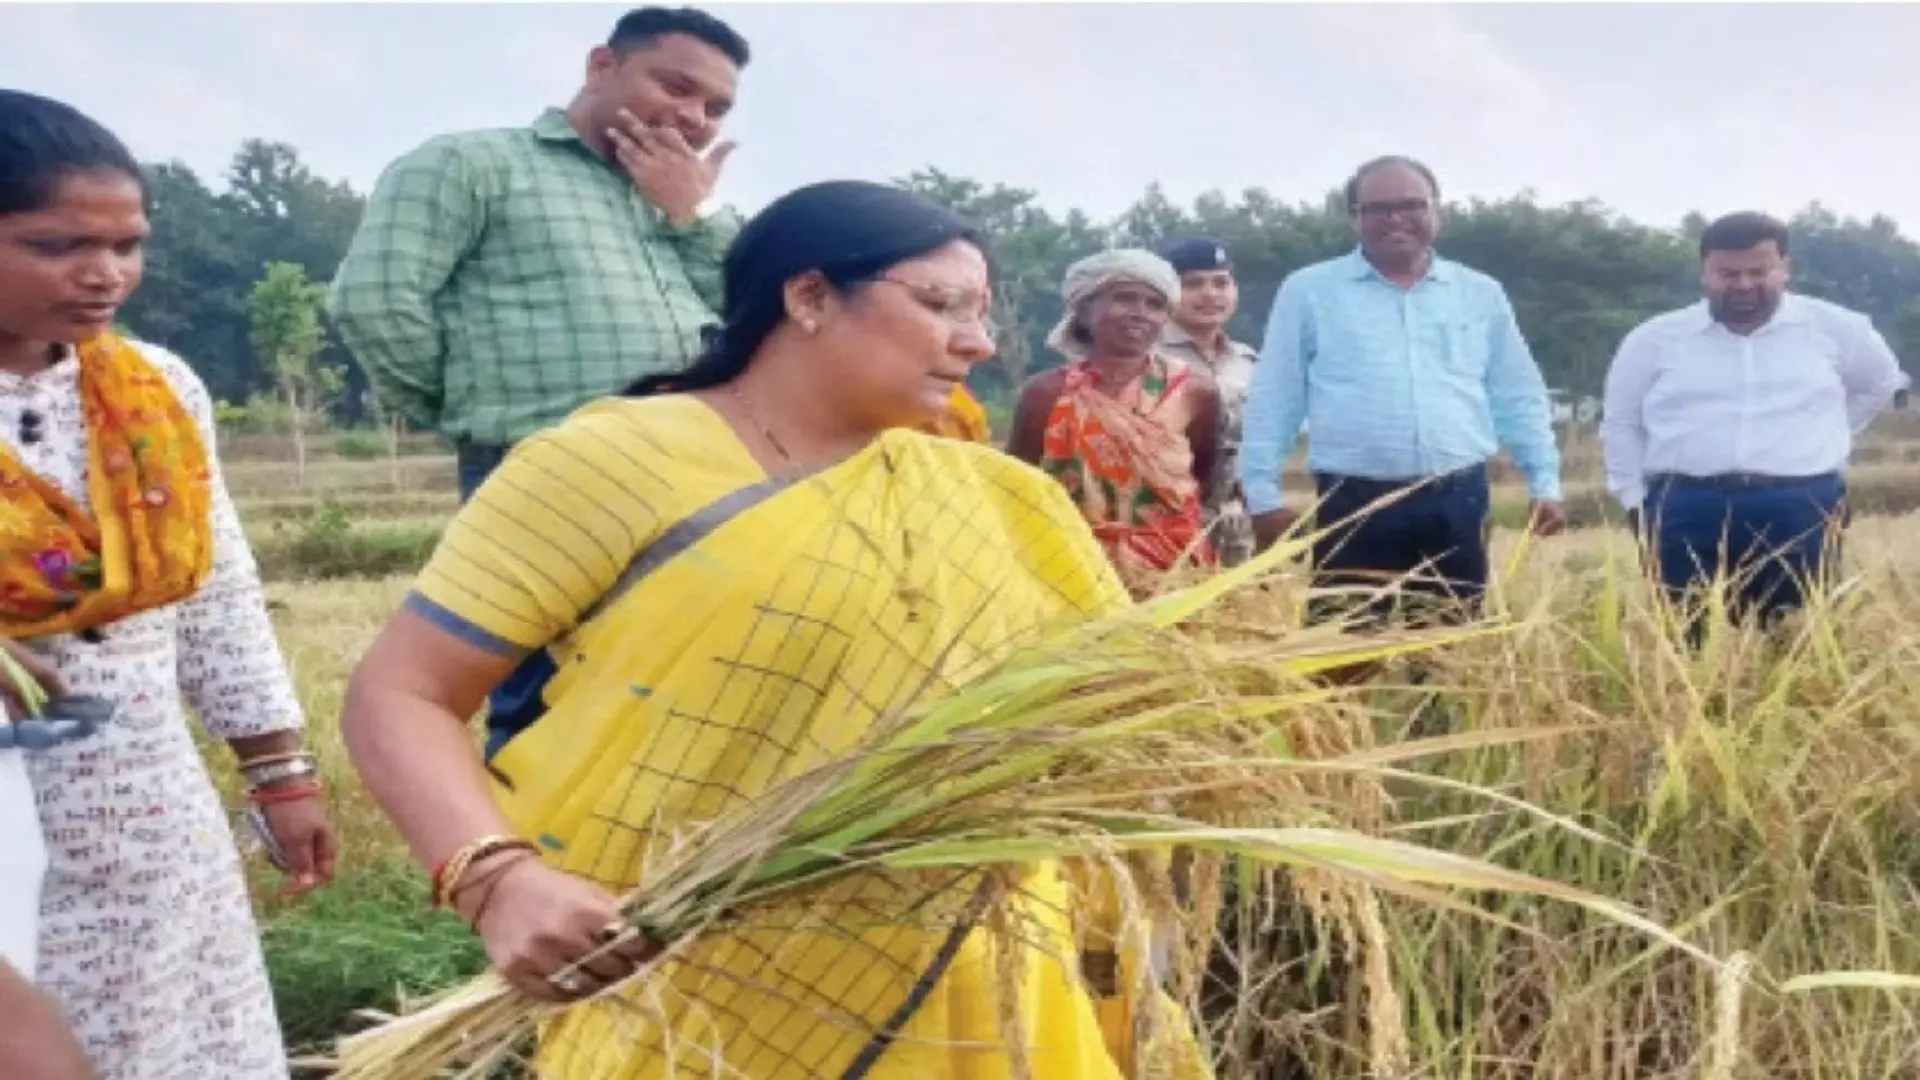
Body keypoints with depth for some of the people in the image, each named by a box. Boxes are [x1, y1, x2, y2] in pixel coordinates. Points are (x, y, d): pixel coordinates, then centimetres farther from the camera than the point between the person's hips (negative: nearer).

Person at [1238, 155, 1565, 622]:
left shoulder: (1481, 294, 13)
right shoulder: (1308, 291, 4)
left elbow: (1519, 397, 16)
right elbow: (1273, 399, 4)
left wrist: (1545, 482, 10)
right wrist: (1262, 493, -1)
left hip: (1458, 503, 3)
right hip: (1354, 504, -2)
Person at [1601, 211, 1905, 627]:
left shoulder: (1833, 328, 8)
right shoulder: (1654, 339, 6)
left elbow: (1880, 384, 27)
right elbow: (1620, 425, 15)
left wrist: (1824, 442, 19)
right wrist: (1635, 500, 7)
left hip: (1801, 516, 1)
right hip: (1685, 518, 0)